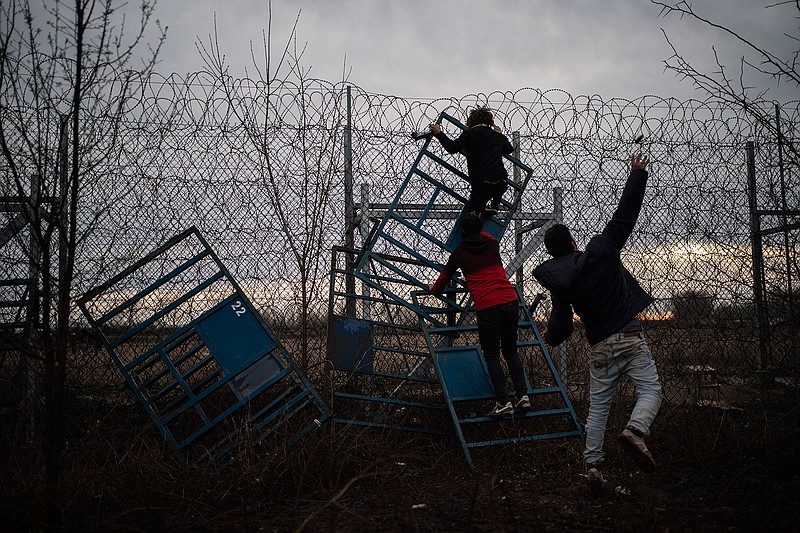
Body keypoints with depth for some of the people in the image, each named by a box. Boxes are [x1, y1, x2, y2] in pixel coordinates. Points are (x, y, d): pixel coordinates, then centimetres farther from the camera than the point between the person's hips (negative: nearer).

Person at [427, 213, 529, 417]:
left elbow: (444, 277, 21)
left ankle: (503, 402, -5)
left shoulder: (459, 253, 7)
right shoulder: (492, 244, 16)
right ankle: (523, 396, 8)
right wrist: (477, 228, 61)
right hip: (510, 301, 4)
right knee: (511, 351, 15)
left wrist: (432, 289, 40)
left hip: (487, 307, -4)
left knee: (492, 356, 1)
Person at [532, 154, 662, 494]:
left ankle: (593, 465, 5)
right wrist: (638, 173, 7)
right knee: (650, 391, -1)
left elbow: (560, 326, 0)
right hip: (630, 339, -2)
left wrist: (549, 339, 23)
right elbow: (626, 213, -2)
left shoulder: (558, 283, -1)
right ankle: (635, 430, -28)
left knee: (597, 407, 10)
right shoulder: (602, 250, -4)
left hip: (600, 348, 2)